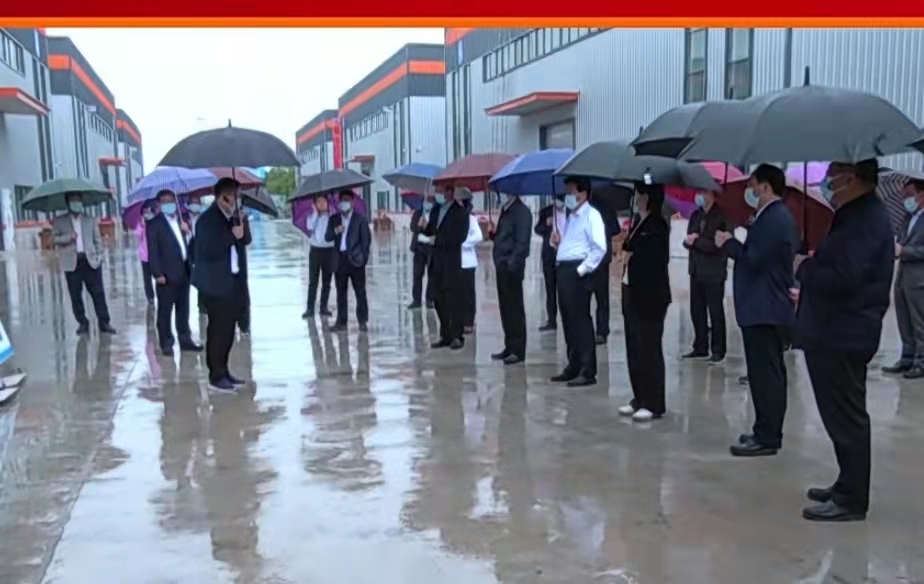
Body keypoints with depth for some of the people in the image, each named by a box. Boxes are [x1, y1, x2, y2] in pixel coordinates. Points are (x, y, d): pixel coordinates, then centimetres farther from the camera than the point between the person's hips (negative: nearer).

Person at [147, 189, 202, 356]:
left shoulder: (181, 220, 15)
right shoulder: (154, 224, -3)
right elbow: (152, 251, -9)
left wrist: (187, 231, -1)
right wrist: (157, 273, -16)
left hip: (184, 272, 6)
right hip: (167, 274, -6)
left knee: (183, 309, 12)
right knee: (165, 311, 0)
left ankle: (185, 339, 20)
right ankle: (166, 343, 5)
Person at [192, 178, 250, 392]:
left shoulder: (233, 217, 12)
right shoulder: (207, 219, -11)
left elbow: (245, 240, 8)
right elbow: (210, 250, -20)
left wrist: (240, 225, -7)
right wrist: (232, 235, -21)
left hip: (233, 281, 8)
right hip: (216, 283, -8)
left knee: (228, 329, 12)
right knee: (217, 329, -4)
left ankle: (224, 371, 21)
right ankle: (215, 375, 3)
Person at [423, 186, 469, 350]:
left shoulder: (460, 212, -6)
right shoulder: (435, 210, 14)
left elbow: (460, 236, -15)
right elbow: (431, 231, 16)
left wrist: (438, 240, -14)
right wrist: (425, 227, -5)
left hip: (451, 262, -6)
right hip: (436, 261, 6)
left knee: (453, 299, -3)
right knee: (439, 300, 8)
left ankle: (457, 337, 4)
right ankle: (445, 335, 16)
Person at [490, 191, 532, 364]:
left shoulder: (521, 211, -11)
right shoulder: (505, 210, 17)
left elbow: (522, 241, -18)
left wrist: (512, 264, -22)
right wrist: (493, 232, 4)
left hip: (512, 267, -9)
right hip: (502, 266, 9)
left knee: (515, 309, -3)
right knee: (505, 308, 12)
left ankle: (518, 350, 3)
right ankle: (510, 347, 20)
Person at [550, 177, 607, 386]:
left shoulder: (591, 215, -8)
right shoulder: (570, 217, 20)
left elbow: (599, 248, -18)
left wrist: (582, 269, -19)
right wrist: (559, 242, 7)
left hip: (577, 272, -9)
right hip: (563, 270, 9)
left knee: (580, 320, -7)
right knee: (568, 320, 12)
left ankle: (588, 371, -3)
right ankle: (574, 366, 21)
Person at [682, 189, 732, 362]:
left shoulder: (722, 216, -8)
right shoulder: (695, 215, 14)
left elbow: (719, 245, -15)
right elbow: (688, 240, 12)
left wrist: (697, 241, -11)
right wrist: (689, 240, -11)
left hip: (714, 272, -6)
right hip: (696, 270, 7)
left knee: (715, 312, 0)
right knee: (696, 311, 10)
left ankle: (718, 350, 8)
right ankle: (700, 348, 19)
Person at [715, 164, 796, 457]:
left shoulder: (775, 219, -16)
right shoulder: (773, 216, 17)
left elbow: (754, 260, -21)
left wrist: (728, 243, -7)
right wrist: (734, 244, 6)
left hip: (765, 309, -11)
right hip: (767, 307, 11)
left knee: (765, 374, -8)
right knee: (768, 373, 14)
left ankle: (766, 438, -4)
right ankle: (767, 432, 22)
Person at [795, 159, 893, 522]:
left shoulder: (866, 219, -18)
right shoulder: (856, 214, 16)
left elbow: (843, 277, -27)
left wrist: (803, 268, -12)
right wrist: (809, 281, 10)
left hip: (843, 335, -11)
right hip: (836, 331, 11)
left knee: (845, 418, -3)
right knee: (842, 416, 17)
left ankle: (851, 499, 5)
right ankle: (848, 486, 28)